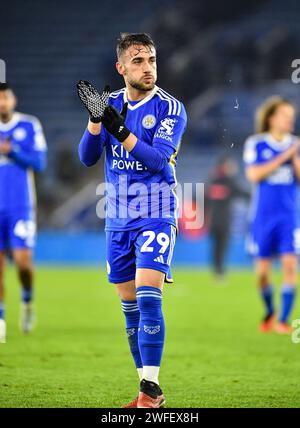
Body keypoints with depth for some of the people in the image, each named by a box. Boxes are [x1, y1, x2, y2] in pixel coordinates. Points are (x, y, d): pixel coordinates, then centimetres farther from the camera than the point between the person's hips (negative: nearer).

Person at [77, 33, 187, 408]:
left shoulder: (171, 108, -7)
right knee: (130, 305, 7)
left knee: (148, 298, -17)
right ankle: (147, 391, 13)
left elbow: (158, 159, -20)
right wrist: (96, 119, -18)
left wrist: (119, 130, -31)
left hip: (156, 215, -5)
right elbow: (87, 158, -1)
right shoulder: (111, 103, 6)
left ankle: (151, 389, -16)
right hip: (117, 218, 5)